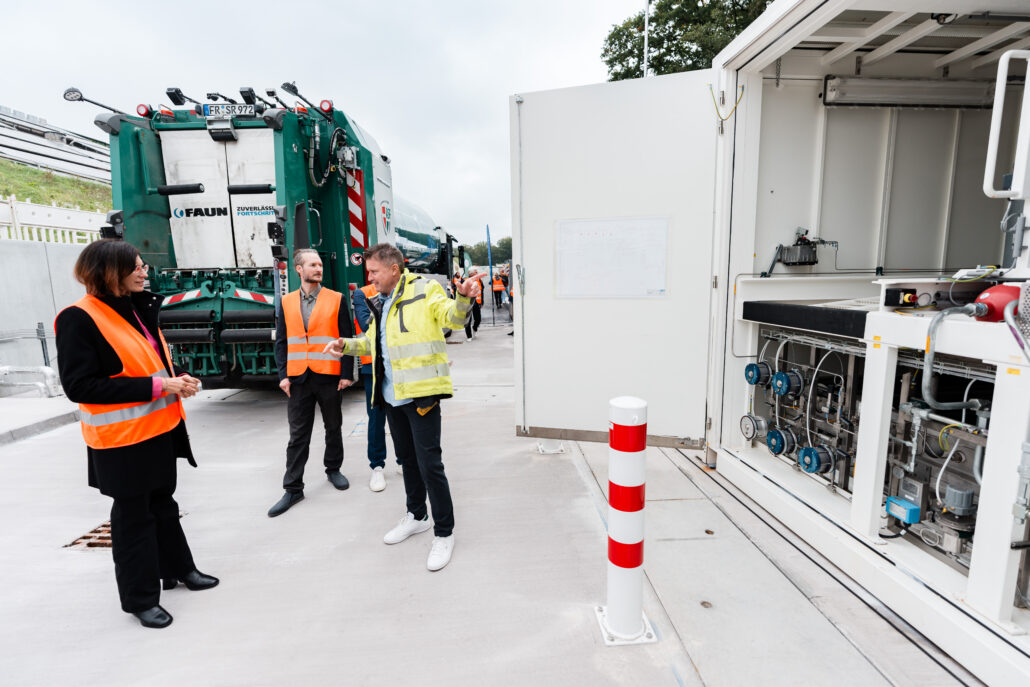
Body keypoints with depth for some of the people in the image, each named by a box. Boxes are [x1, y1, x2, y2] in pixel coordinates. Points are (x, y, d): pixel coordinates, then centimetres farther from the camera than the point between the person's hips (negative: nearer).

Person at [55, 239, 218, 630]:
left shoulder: (138, 309, 7)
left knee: (162, 502, 20)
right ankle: (139, 597, 24)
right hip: (121, 438, -7)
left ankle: (177, 568, 38)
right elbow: (79, 386, -21)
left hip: (159, 428, 8)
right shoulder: (79, 318, -16)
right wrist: (157, 386, -25)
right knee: (133, 514, 7)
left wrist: (176, 379, -2)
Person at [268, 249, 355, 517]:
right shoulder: (286, 302, 8)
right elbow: (281, 341, 8)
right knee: (298, 435, 6)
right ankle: (293, 488, 16)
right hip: (298, 379, 2)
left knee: (333, 428, 13)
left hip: (330, 377, -1)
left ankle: (333, 469, 34)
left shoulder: (336, 299, 0)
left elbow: (347, 339, -1)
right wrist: (283, 375, -1)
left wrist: (347, 374, -7)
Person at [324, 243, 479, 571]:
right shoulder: (382, 302, 17)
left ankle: (444, 533, 13)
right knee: (406, 458, 20)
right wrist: (346, 345, 12)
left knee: (429, 463, -4)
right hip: (392, 395, 8)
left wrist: (463, 298, -40)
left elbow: (453, 318, -20)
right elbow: (372, 340, 29)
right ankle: (416, 516, 39)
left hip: (421, 393, -8)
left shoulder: (424, 290, -7)